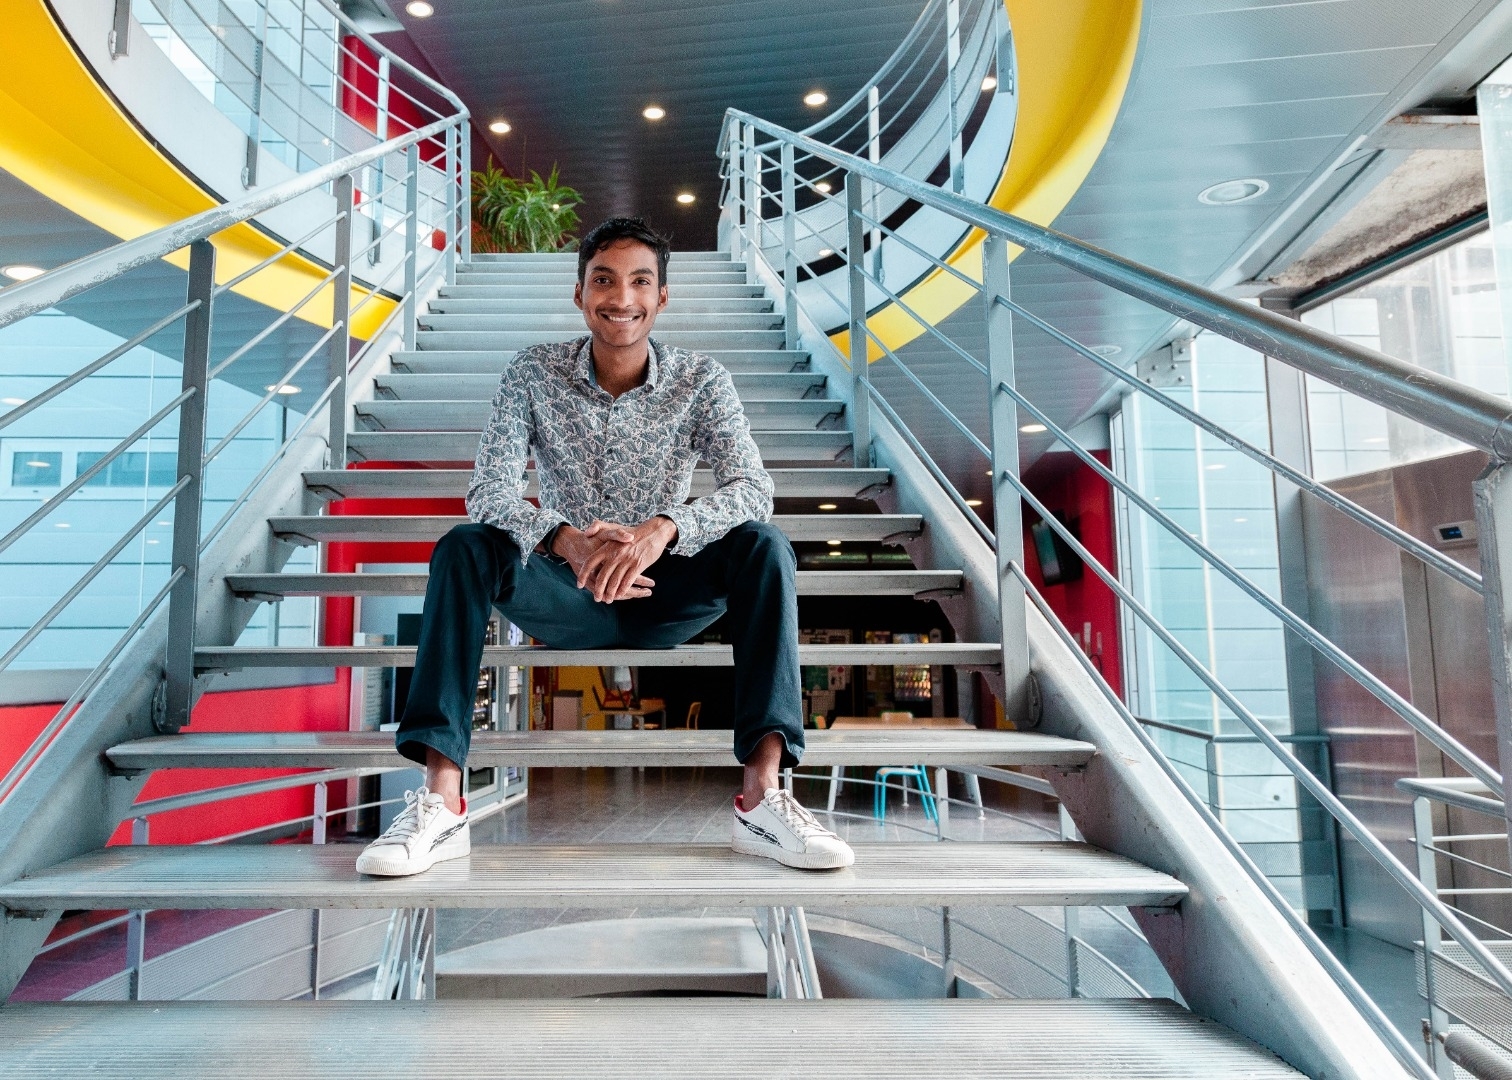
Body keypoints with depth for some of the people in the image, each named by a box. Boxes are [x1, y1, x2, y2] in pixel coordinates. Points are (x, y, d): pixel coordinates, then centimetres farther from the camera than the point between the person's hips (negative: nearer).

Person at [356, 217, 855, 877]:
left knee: (763, 547, -26)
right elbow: (489, 491, -15)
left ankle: (761, 797, -30)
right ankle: (441, 803, -28)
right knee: (463, 548, -25)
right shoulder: (534, 372, -5)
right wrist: (567, 541, -37)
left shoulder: (700, 380, -5)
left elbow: (752, 488, -18)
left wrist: (663, 528, -39)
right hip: (565, 600, 1)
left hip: (663, 599, 0)